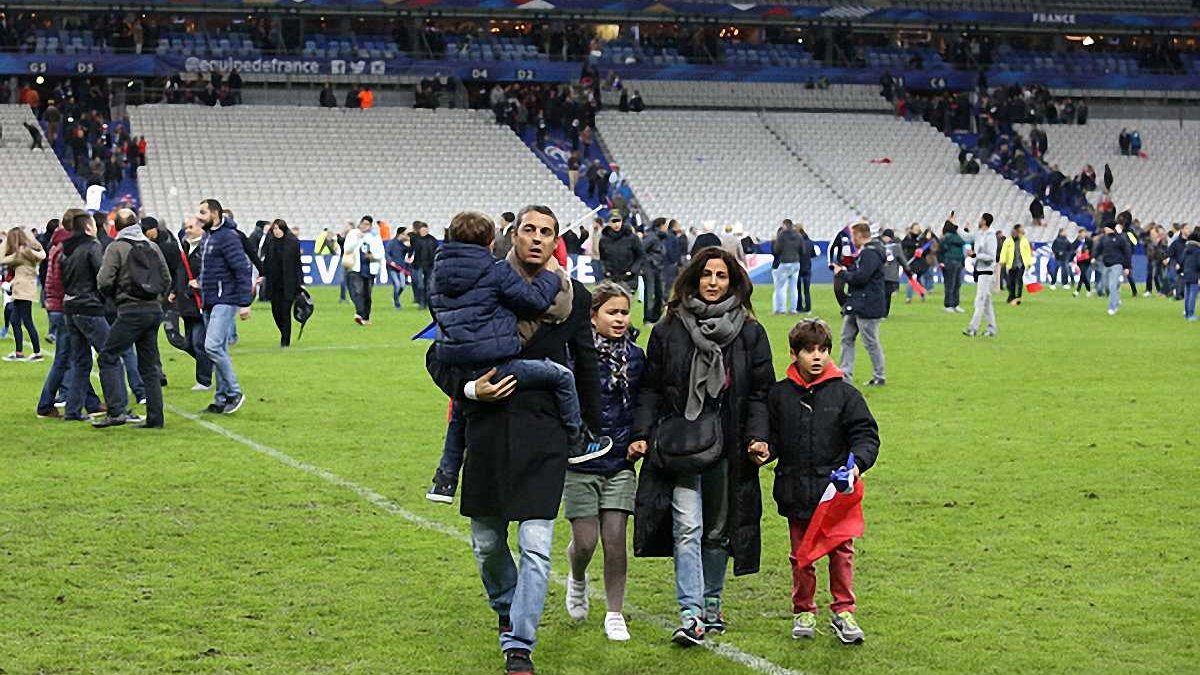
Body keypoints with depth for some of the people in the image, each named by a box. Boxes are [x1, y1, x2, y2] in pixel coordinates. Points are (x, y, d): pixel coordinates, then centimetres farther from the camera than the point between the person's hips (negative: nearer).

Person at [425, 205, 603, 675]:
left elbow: (586, 367, 18)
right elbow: (437, 358, 6)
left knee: (536, 547, -9)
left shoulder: (572, 297, 5)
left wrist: (592, 430, 22)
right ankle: (507, 608, 41)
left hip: (544, 433, -1)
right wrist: (468, 389, -12)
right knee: (487, 543, 12)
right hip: (488, 429, 1)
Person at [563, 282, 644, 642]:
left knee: (615, 539, 0)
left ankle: (615, 615, 12)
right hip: (580, 463, -3)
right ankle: (577, 580, 34)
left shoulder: (635, 355, 5)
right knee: (585, 541, -1)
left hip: (620, 463, 3)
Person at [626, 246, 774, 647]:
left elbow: (760, 392, 6)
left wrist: (758, 437, -6)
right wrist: (642, 434, -3)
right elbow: (651, 388, 6)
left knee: (719, 529, 10)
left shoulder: (750, 333, 6)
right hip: (679, 444, -1)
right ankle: (691, 615, -12)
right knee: (687, 527, -10)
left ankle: (711, 603, 27)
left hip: (726, 445, 1)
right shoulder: (669, 329, 4)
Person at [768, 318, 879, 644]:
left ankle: (843, 611, 15)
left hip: (836, 488, -1)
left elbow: (865, 434, -2)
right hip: (796, 490, 1)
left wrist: (858, 461, -18)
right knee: (801, 555, 11)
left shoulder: (844, 393, -2)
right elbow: (772, 436, 10)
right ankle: (803, 611, 24)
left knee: (841, 550, 4)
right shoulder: (779, 394, 3)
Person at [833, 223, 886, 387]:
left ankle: (880, 377, 7)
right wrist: (845, 270, 8)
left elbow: (861, 277, -25)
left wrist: (841, 273, -12)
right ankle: (846, 375, 12)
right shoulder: (865, 252, 17)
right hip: (856, 305, 11)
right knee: (847, 338, 11)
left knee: (871, 342, -2)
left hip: (867, 307, -11)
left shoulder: (871, 253, -18)